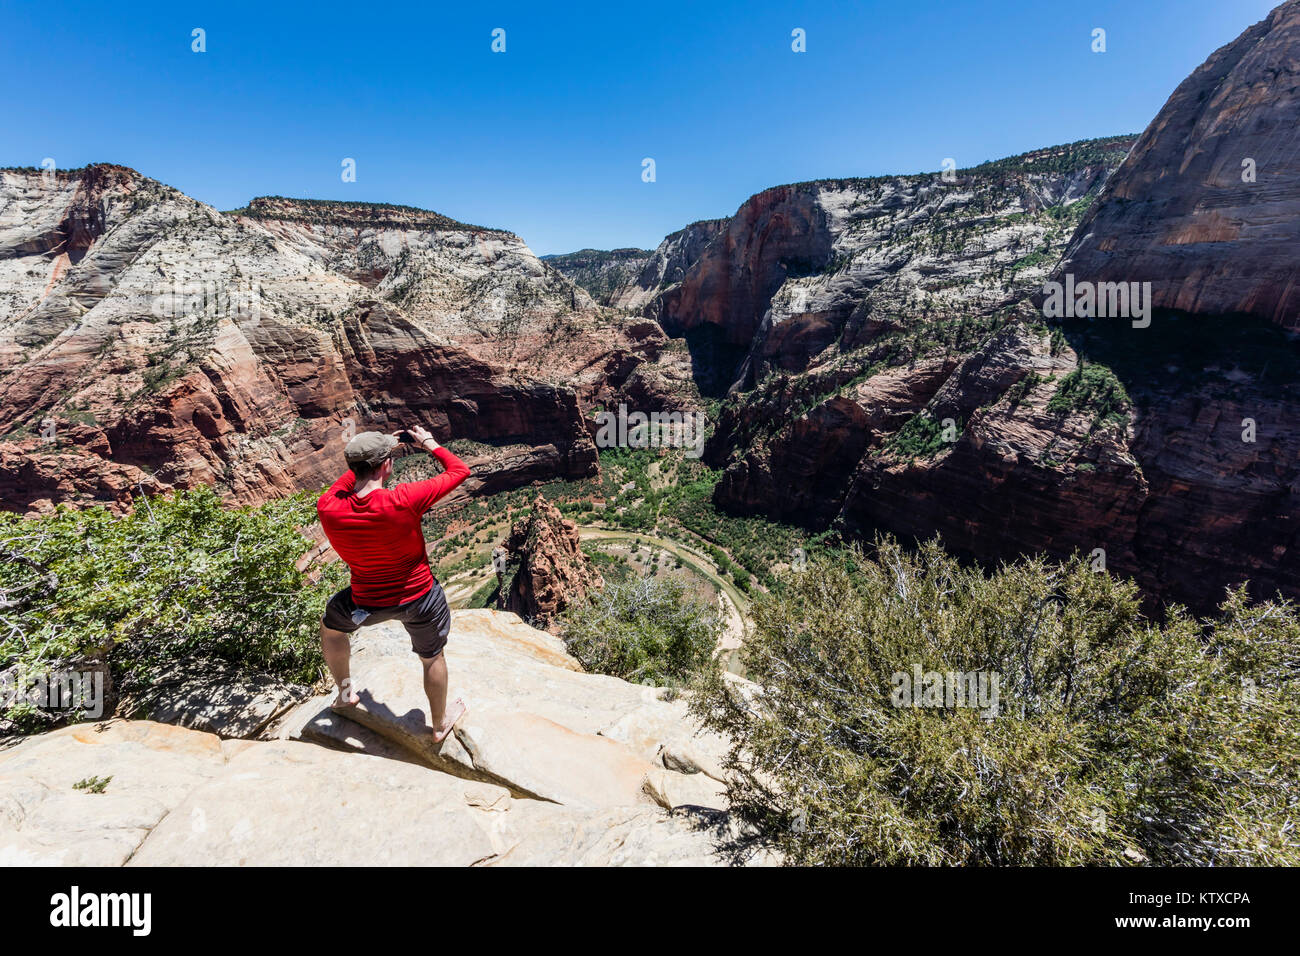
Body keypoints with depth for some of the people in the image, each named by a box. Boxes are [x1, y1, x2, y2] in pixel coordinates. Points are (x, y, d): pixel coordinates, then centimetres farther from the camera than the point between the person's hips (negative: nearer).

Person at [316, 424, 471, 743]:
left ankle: (345, 692, 51)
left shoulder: (328, 509, -22)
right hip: (419, 597, -2)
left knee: (330, 623, 36)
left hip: (368, 602, 3)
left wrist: (368, 457, 8)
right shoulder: (403, 500, -31)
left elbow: (341, 486, 6)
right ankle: (441, 723, 43)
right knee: (432, 658, 21)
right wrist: (429, 444, -3)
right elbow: (460, 470, -18)